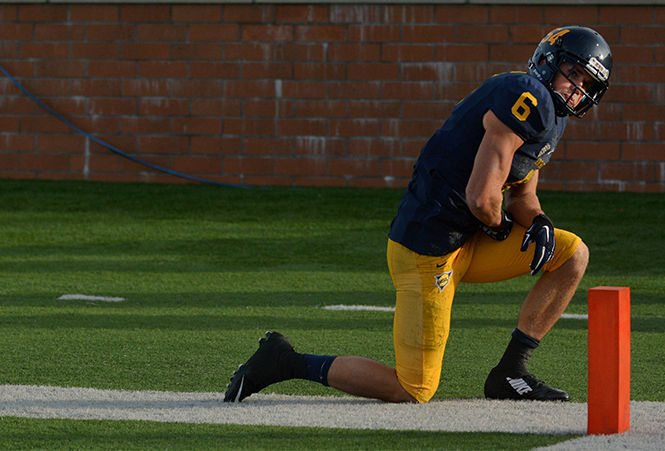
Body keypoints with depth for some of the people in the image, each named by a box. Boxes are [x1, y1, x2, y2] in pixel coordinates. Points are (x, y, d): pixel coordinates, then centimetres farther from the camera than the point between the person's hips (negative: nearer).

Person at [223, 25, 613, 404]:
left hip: (462, 244, 10)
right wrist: (500, 225, -4)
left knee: (573, 255, 8)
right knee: (414, 390, -6)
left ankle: (510, 374, 9)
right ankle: (288, 362, 6)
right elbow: (481, 197, -26)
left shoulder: (550, 118, 14)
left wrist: (537, 223, 1)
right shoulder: (529, 100, -19)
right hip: (427, 250, -10)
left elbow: (522, 195, 23)